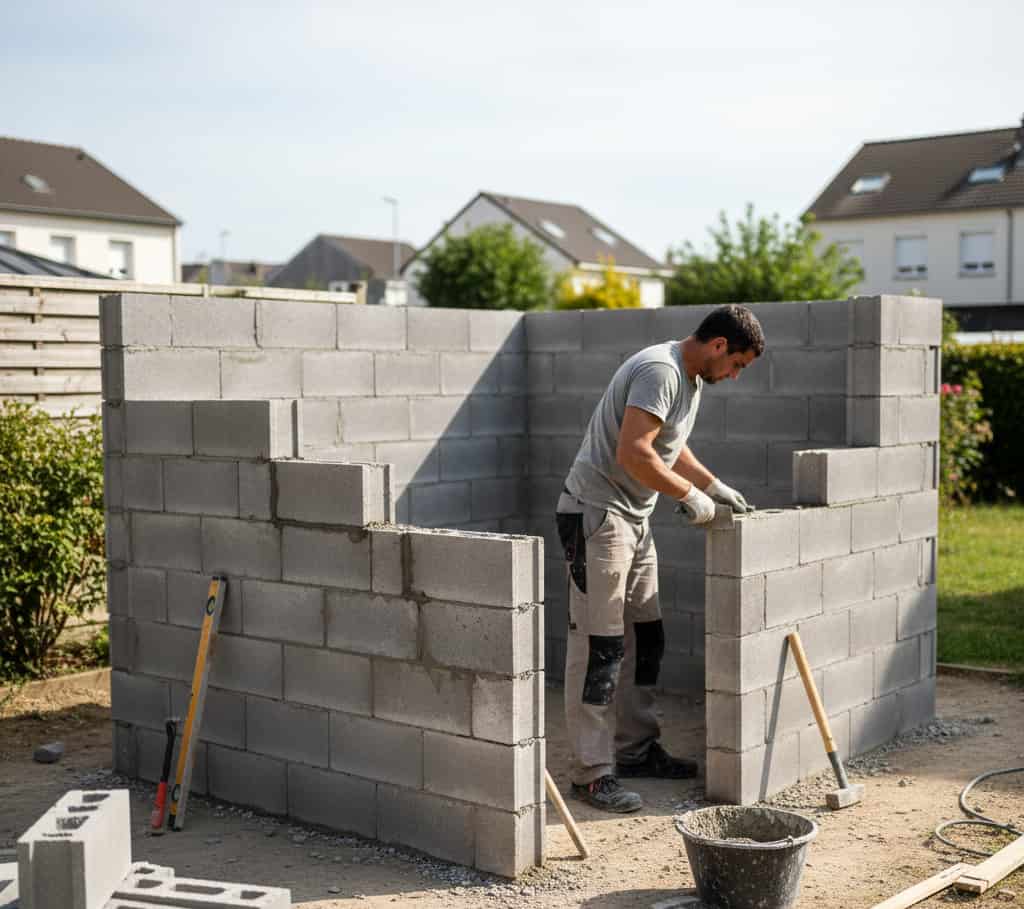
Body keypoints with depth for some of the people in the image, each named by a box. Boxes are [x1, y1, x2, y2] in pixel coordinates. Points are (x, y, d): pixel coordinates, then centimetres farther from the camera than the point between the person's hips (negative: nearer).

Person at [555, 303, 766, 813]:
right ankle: (592, 772, -3)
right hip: (596, 514, -11)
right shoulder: (660, 370, -19)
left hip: (634, 520, 11)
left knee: (644, 640, 14)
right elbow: (633, 453, -27)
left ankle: (634, 750, 25)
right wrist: (690, 495, -17)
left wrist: (714, 487, 19)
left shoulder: (692, 378, 15)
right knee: (600, 646, -8)